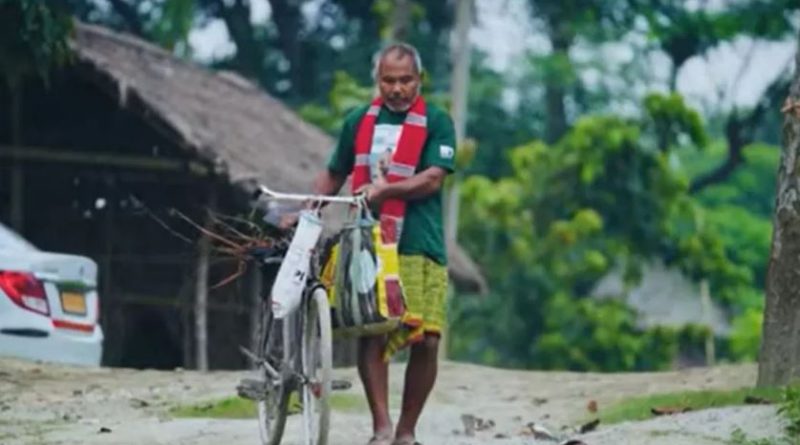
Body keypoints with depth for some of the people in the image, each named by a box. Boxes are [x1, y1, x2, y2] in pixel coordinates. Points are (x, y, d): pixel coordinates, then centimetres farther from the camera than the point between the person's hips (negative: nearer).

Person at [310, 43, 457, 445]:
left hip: (420, 247, -2)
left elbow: (433, 179, -8)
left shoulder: (436, 123, 4)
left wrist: (384, 190, -22)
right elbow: (333, 176, 23)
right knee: (371, 334, -12)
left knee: (426, 340, -6)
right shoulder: (358, 122, 14)